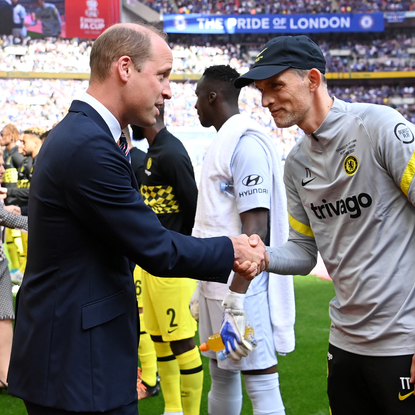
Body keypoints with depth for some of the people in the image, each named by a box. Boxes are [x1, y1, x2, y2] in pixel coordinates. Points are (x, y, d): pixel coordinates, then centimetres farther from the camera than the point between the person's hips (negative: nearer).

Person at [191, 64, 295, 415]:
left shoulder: (246, 142, -14)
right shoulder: (223, 142, 16)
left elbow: (256, 224, -20)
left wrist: (239, 293, -24)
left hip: (242, 286, -10)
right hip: (216, 283, 10)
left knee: (261, 385, -5)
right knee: (221, 374, 18)